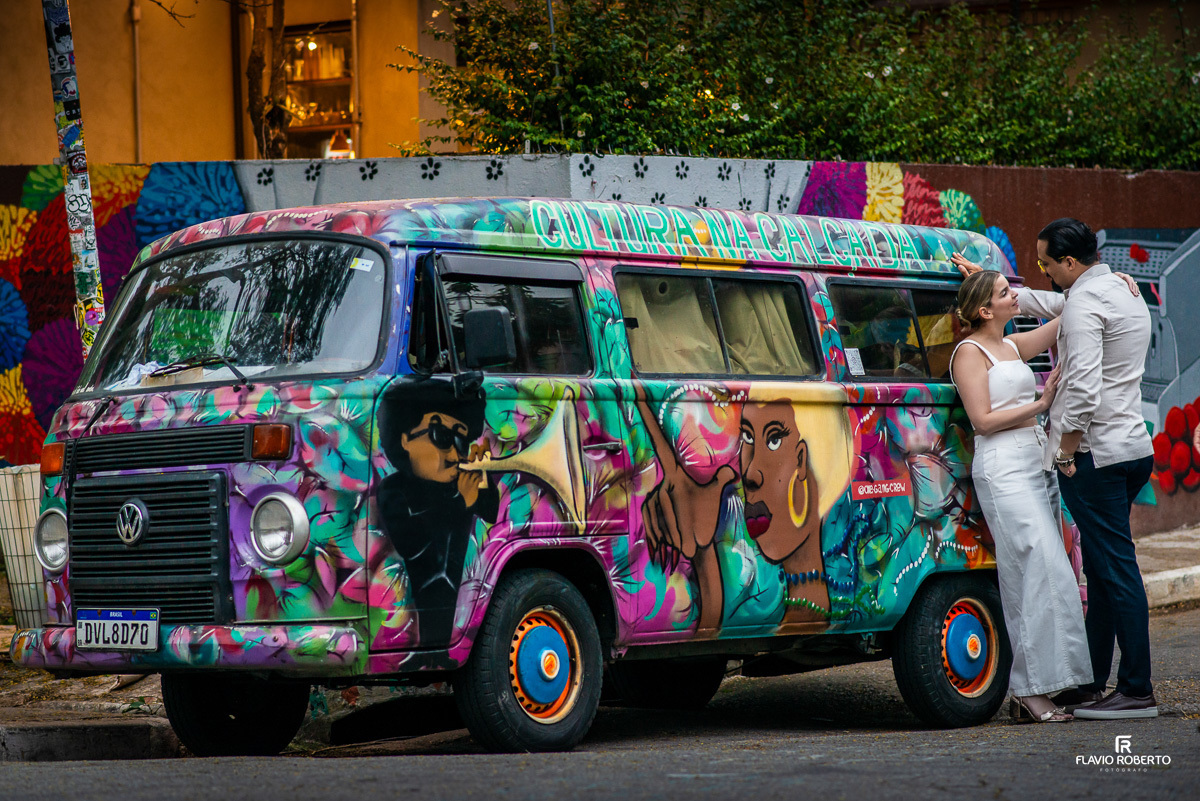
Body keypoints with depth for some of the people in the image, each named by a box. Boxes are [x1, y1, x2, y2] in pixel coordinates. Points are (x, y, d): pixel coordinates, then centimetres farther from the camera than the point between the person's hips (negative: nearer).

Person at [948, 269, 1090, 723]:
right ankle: (1031, 690, -17)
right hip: (1003, 469, -8)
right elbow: (983, 420, -11)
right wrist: (1041, 404, -10)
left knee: (1028, 581, 3)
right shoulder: (970, 352, -3)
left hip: (1037, 467, 8)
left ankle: (1027, 695, 2)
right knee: (1043, 573, -16)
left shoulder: (1013, 346, 20)